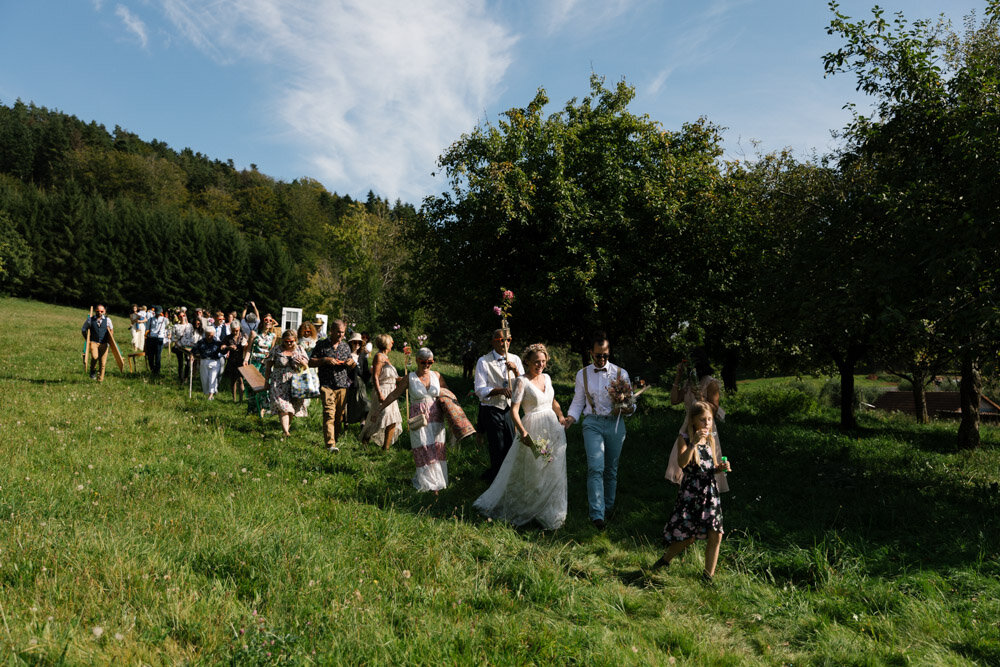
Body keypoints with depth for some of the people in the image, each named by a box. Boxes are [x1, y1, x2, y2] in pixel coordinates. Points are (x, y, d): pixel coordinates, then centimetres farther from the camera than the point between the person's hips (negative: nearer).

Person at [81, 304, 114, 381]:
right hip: (93, 342, -1)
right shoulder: (90, 319, 3)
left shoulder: (107, 320, 6)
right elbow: (83, 329, 16)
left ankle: (100, 379, 14)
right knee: (94, 356, -28)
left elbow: (111, 329, 23)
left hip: (104, 343, 1)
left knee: (102, 363, 0)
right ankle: (93, 371, -1)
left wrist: (110, 339, 11)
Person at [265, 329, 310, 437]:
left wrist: (303, 363, -14)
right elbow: (268, 366, 7)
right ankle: (285, 431, -21)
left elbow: (306, 367, 9)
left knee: (291, 408, 7)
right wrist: (266, 381, 6)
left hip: (294, 384, 2)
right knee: (282, 406, -15)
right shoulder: (276, 350, 1)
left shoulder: (299, 350, 7)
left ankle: (288, 426, 27)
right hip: (279, 383, -2)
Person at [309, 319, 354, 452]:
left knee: (340, 415, 6)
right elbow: (311, 362, 2)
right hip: (327, 385, -4)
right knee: (329, 414, -14)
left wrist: (351, 362, -1)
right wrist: (325, 360, -13)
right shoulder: (322, 345, 2)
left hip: (342, 386, 4)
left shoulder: (346, 346, 14)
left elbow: (351, 366, 24)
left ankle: (335, 439, 18)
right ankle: (330, 444, -19)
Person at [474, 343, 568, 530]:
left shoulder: (547, 378, 8)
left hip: (553, 428, 6)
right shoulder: (522, 381, -12)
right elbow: (514, 410, -17)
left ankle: (550, 512, 28)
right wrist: (523, 432, -27)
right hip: (534, 430, -6)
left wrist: (560, 416, 10)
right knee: (530, 471, 3)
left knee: (553, 471, 12)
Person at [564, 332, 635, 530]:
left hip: (615, 424, 1)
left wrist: (629, 408, -17)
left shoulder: (620, 373, 5)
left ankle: (608, 508, 27)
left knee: (611, 469, 9)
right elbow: (578, 401, 10)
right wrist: (571, 418, -8)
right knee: (596, 468, -14)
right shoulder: (583, 374, 7)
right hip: (592, 423, -1)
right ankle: (597, 514, -17)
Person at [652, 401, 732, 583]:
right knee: (688, 536, -1)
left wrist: (722, 467, -6)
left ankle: (708, 576, 17)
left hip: (711, 491, 5)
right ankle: (665, 560, 26)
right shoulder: (684, 438, -7)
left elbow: (713, 468, 16)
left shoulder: (711, 440, 9)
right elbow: (682, 463, -22)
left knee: (716, 535, 2)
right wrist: (694, 443, -30)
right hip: (691, 493, -5)